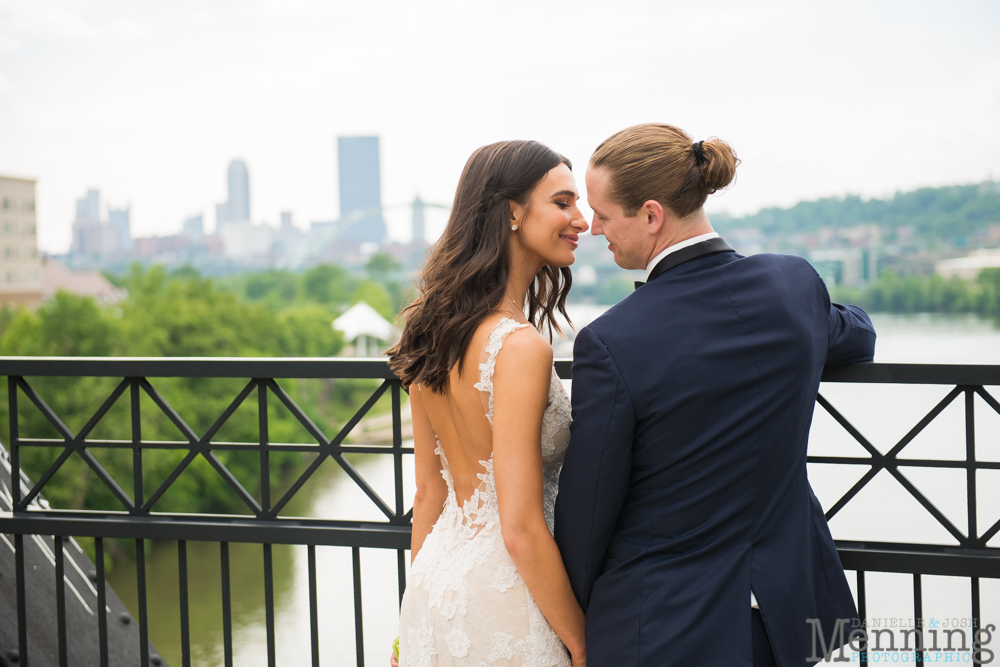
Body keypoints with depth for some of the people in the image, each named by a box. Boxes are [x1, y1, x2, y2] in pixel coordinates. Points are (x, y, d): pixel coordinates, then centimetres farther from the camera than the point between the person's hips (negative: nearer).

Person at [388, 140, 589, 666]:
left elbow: (428, 493, 9)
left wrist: (419, 614, 17)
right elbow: (521, 530, -21)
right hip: (501, 603, -8)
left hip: (434, 588, 8)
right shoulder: (520, 347, -21)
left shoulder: (435, 331, 3)